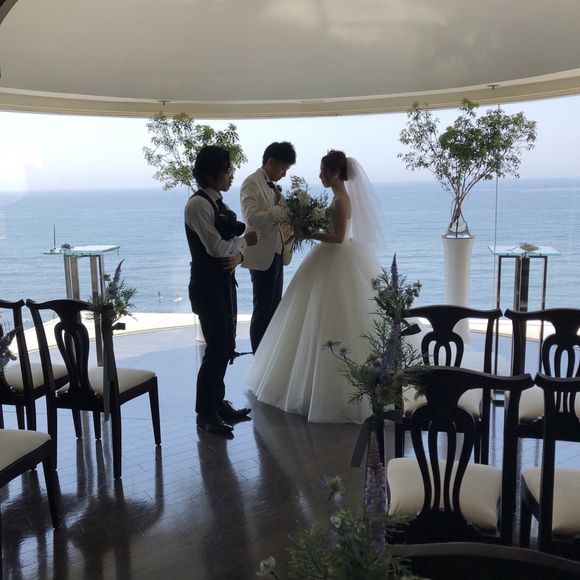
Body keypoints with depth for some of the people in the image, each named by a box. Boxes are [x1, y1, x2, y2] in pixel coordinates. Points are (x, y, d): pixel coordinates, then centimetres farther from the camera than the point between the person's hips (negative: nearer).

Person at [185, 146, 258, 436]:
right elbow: (216, 246, -22)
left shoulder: (217, 202, 12)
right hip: (208, 284, -9)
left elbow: (231, 240, 12)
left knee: (225, 346, 15)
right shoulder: (198, 204, -15)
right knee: (218, 347, -3)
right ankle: (205, 413, 11)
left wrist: (238, 255, -10)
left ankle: (218, 403, 29)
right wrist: (245, 241, -6)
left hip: (224, 282, 9)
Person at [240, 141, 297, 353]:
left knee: (274, 308, 14)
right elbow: (251, 217, -24)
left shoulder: (271, 185, 16)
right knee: (263, 310, -2)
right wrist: (282, 210, -26)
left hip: (275, 253, 9)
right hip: (262, 255, -9)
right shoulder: (252, 183, -11)